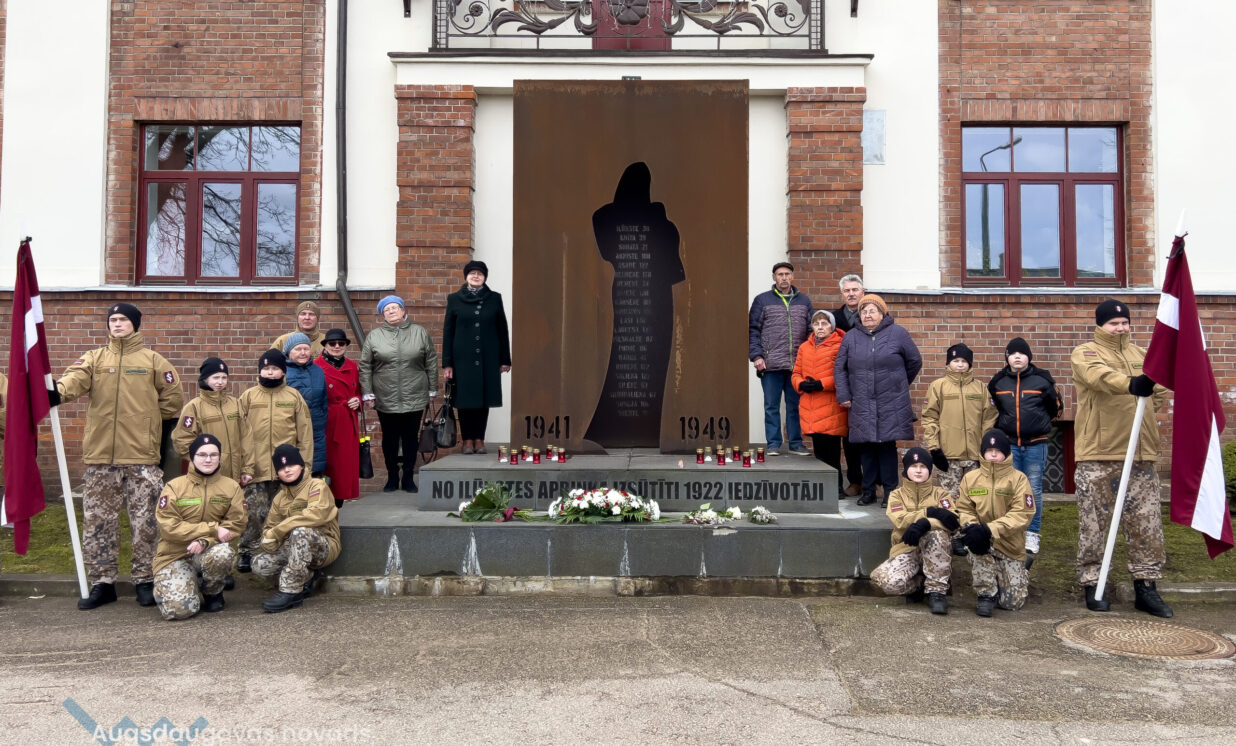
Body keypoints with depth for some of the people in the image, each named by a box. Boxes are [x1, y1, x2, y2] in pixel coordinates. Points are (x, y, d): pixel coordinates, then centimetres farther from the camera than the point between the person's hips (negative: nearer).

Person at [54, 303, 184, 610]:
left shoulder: (152, 360, 4)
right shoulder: (94, 358, 8)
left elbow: (173, 399, 7)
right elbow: (75, 379, -13)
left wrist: (144, 418, 5)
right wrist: (58, 390, -34)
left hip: (142, 456, -2)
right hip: (100, 455, 2)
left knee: (145, 522, 3)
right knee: (98, 521, 7)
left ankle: (145, 580, 15)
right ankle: (102, 582, 18)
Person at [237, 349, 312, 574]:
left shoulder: (294, 396, 4)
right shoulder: (248, 396, 4)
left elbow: (305, 433, 3)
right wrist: (245, 467, -6)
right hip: (256, 470, 0)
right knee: (253, 513, 1)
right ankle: (247, 554, 14)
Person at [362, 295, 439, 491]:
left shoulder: (420, 333, 4)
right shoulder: (374, 336, 3)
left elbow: (431, 363, 6)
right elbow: (365, 367, 3)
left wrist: (432, 390, 5)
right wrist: (367, 394, -2)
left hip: (415, 399, 0)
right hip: (386, 400, 0)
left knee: (410, 439, 8)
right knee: (390, 439, 10)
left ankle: (408, 478, 21)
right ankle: (392, 478, 24)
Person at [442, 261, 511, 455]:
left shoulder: (494, 299, 5)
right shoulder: (454, 299, 4)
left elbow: (502, 330, 7)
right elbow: (448, 332, 4)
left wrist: (505, 360, 3)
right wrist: (447, 363, -1)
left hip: (488, 359, 1)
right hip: (463, 358, -1)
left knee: (484, 399, 3)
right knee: (465, 399, 1)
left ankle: (479, 439, 12)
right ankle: (467, 439, 11)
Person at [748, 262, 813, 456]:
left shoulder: (804, 301, 13)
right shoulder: (762, 300, 4)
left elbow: (811, 330, 13)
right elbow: (753, 331, 2)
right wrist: (756, 356, -8)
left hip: (797, 365, 2)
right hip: (771, 365, -2)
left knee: (796, 406, 8)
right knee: (772, 406, 4)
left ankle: (795, 443, 17)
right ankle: (773, 444, 11)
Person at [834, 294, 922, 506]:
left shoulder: (898, 334, 2)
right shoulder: (851, 337, 9)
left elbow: (915, 361, 11)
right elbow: (840, 367, 11)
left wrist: (899, 384, 18)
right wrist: (843, 395, 4)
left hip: (891, 405, -2)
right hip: (862, 405, 2)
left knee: (887, 445, -3)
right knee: (866, 446, 4)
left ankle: (890, 491, 6)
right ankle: (868, 491, 14)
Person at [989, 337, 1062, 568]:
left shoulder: (1042, 379, 0)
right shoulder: (998, 382, 4)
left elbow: (1056, 406, 11)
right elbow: (991, 409, 18)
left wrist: (1040, 423, 11)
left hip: (1036, 444, -1)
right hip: (1008, 444, 1)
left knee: (1034, 491, 1)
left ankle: (1032, 539, 7)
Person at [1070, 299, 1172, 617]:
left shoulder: (1141, 354, 16)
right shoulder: (1085, 353, -1)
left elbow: (1161, 391, 29)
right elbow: (1101, 376, -24)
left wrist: (1146, 404, 9)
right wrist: (1131, 384, -42)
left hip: (1140, 453, 5)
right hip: (1098, 453, -5)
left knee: (1147, 522, 6)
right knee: (1094, 522, 1)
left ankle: (1146, 586, 17)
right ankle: (1092, 585, 11)